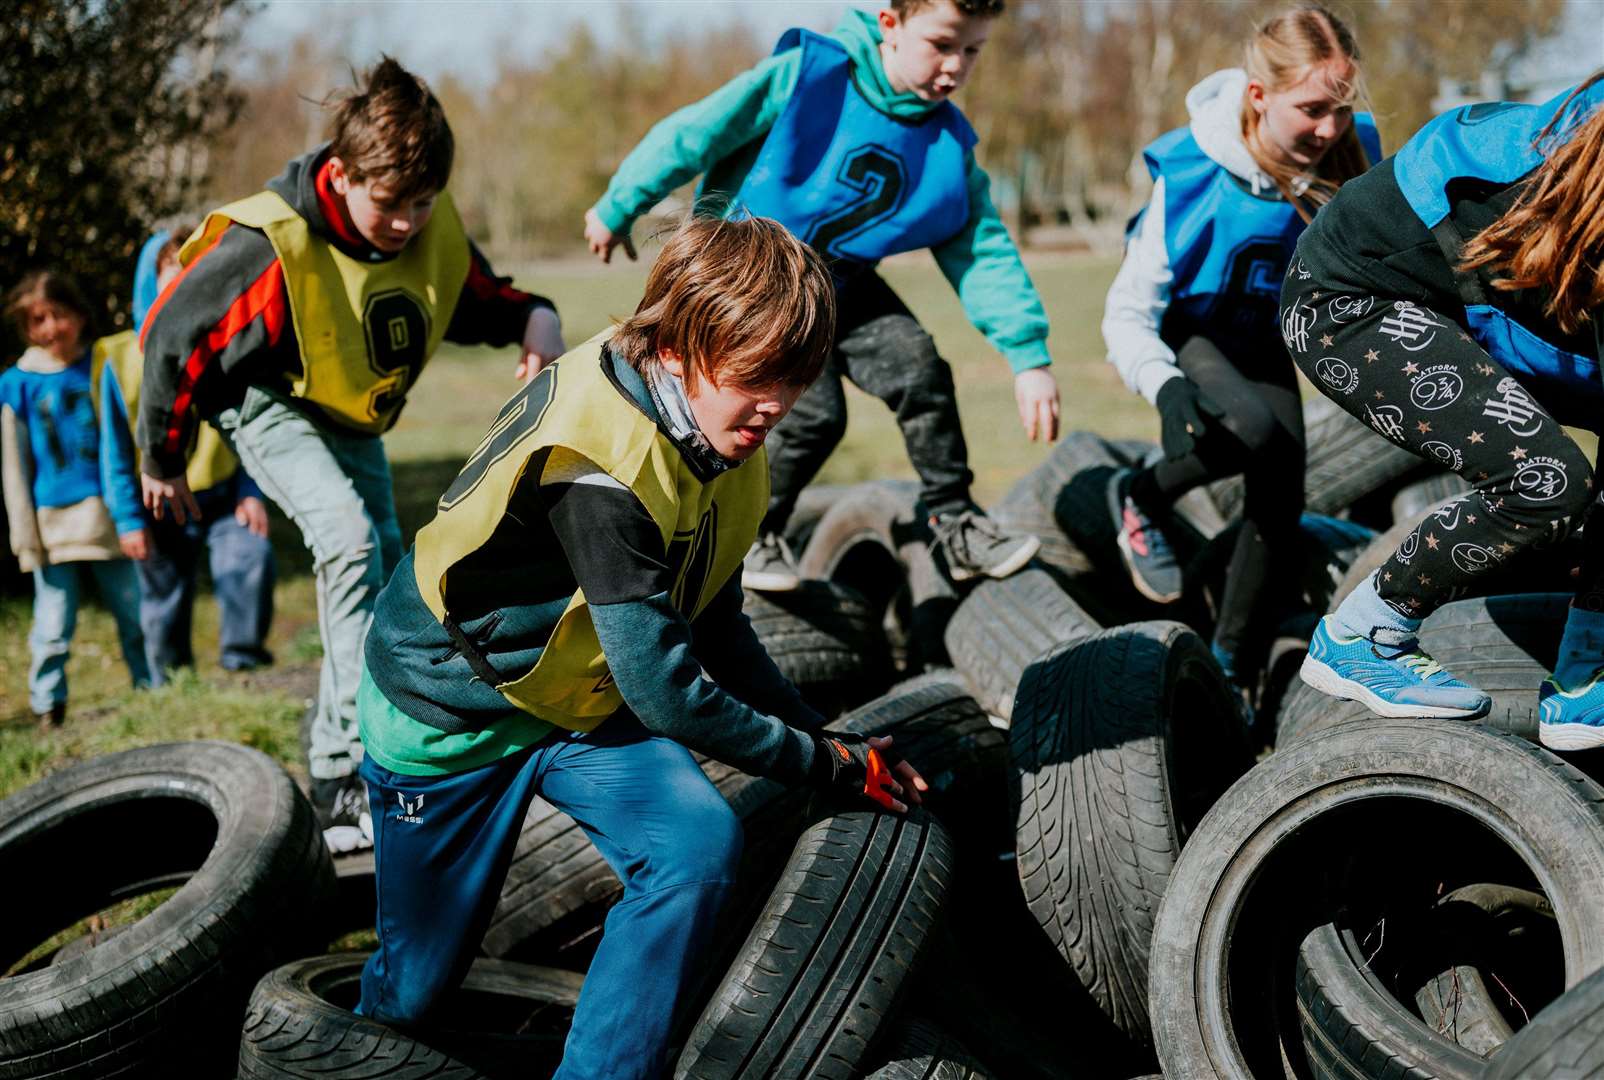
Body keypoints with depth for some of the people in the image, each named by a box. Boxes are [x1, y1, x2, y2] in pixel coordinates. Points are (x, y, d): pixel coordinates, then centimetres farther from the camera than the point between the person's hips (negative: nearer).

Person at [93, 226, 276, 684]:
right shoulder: (122, 360, -6)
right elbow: (116, 448, -1)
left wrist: (251, 493, -7)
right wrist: (128, 517, -4)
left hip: (223, 496, 0)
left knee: (251, 554, -25)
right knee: (164, 604, 8)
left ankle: (242, 650, -8)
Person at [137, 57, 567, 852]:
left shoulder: (435, 227, -16)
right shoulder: (272, 247, -33)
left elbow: (477, 299, 4)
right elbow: (174, 340, -22)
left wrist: (531, 317, -20)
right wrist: (161, 462, -11)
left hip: (352, 415, 7)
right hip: (270, 407, -7)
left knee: (384, 566, 9)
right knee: (350, 535, -30)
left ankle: (336, 759, 26)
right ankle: (350, 770, -29)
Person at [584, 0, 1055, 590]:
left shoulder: (949, 143, -5)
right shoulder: (810, 75, -20)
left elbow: (984, 254, -5)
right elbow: (695, 135, -13)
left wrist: (1029, 356, -13)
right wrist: (618, 209, -5)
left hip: (842, 285, 5)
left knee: (921, 373, -14)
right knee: (815, 412, -17)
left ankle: (956, 529, 1)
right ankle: (750, 536, 8)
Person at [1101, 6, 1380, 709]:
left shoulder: (1352, 156, -21)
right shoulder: (1190, 176, -32)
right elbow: (1126, 314, -28)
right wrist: (1165, 388, -46)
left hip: (1265, 339, 5)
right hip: (1186, 333, -4)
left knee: (1280, 504, -1)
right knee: (1258, 433, -32)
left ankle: (1230, 670, 18)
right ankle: (1140, 498, -2)